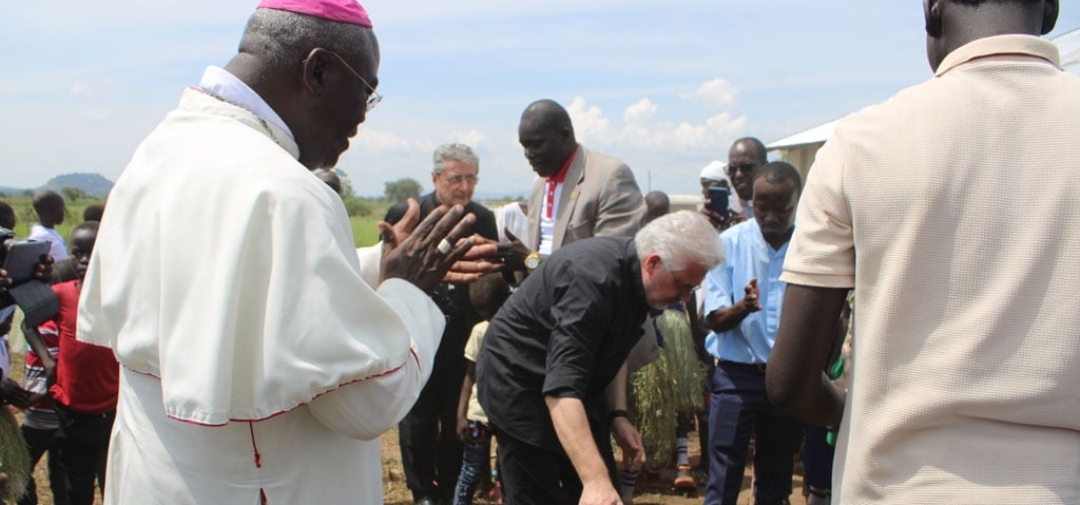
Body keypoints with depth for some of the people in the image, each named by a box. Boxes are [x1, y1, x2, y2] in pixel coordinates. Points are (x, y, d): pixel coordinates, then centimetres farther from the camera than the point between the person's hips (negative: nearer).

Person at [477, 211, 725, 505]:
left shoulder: (632, 273, -5)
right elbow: (562, 385, -40)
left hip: (577, 386, 9)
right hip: (520, 384, -9)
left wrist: (617, 414, -2)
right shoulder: (594, 279, -32)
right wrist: (595, 479, -47)